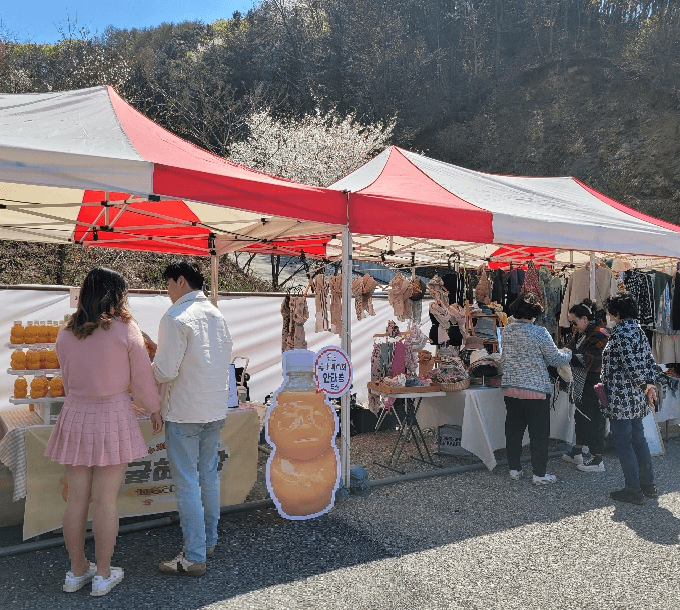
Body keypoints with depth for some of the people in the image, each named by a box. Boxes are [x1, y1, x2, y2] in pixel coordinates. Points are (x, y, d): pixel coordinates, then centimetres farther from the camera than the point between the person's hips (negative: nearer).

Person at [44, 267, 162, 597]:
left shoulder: (65, 334, 3)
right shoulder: (126, 329, -11)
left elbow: (67, 379, 11)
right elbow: (143, 377, -5)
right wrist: (154, 410, 11)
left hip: (75, 416, 4)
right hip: (113, 416, -4)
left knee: (76, 498, 13)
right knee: (106, 501, 5)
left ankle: (77, 570, 28)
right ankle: (103, 575, 19)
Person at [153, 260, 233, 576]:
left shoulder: (176, 317, -15)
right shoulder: (217, 315, 8)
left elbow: (165, 371, -19)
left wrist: (148, 368, 2)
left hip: (184, 412, -7)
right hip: (215, 409, 8)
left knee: (187, 483, 2)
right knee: (209, 475, 18)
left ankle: (194, 557, 10)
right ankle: (208, 541, 31)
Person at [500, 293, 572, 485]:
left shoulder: (506, 330, 3)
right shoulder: (539, 332, -13)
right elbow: (554, 359, -4)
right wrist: (568, 352, 15)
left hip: (510, 387, 5)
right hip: (535, 389, -5)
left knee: (513, 430, 13)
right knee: (539, 433, 6)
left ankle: (514, 469, 23)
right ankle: (539, 474, 14)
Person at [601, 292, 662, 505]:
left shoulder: (620, 333, -17)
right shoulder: (637, 330, 11)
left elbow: (632, 365, -22)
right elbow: (649, 361, 12)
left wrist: (645, 386, -10)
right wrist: (650, 385, 10)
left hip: (621, 398, -9)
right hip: (637, 399, 9)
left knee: (623, 443, 0)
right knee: (638, 439, 17)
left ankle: (633, 491, 8)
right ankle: (648, 485, 26)